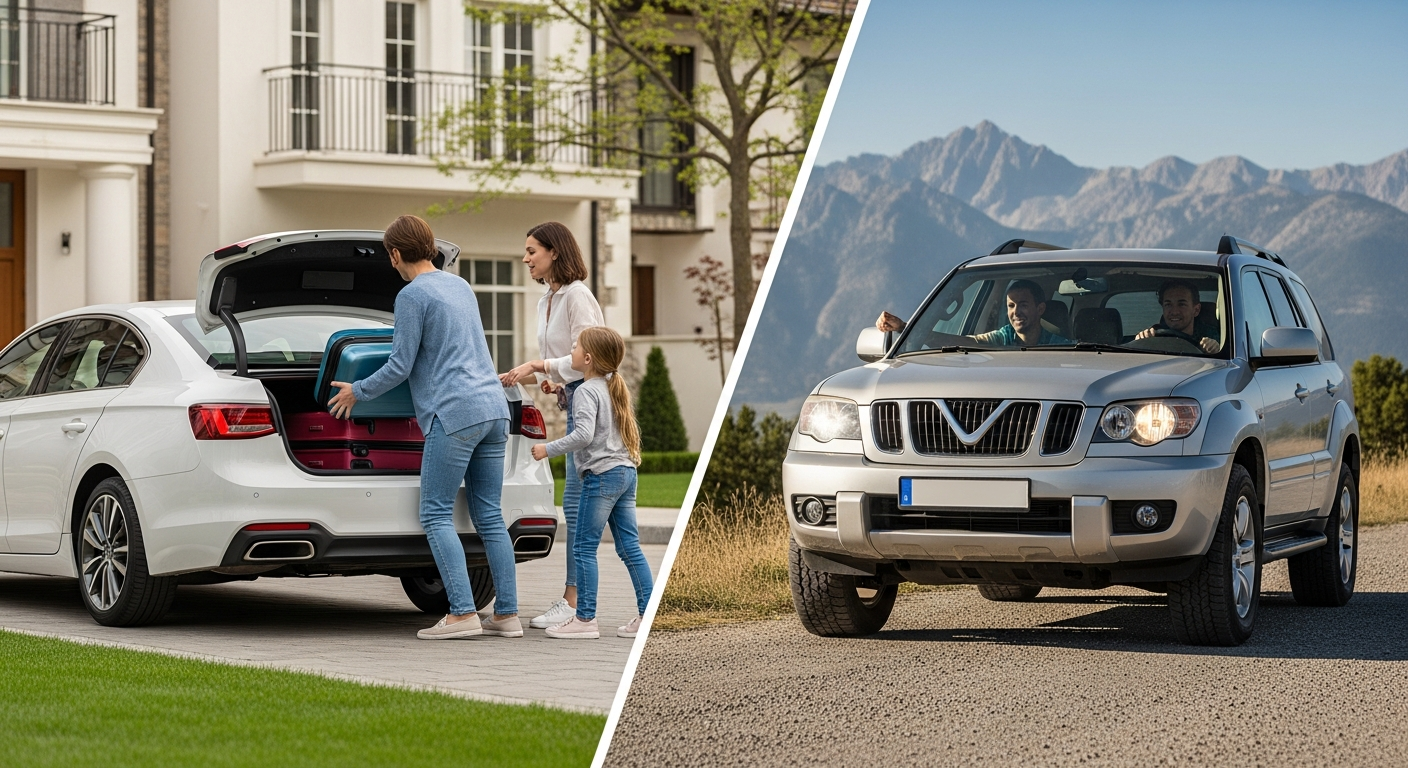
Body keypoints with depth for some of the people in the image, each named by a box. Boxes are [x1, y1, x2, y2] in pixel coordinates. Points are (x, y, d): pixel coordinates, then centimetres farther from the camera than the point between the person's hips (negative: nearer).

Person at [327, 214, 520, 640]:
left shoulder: (412, 295, -5)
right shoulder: (461, 286, 19)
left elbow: (400, 367, -6)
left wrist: (357, 392, 10)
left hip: (454, 413, -8)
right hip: (494, 408, 8)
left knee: (436, 515, -4)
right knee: (489, 516, 8)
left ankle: (463, 613, -12)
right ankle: (507, 614, 5)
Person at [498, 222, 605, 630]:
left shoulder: (576, 296, -13)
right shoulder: (547, 301, 17)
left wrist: (537, 366, -17)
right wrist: (553, 380, 6)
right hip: (574, 401, 10)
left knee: (576, 501, -10)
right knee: (578, 504, 9)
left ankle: (573, 600, -9)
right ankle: (576, 596, 11)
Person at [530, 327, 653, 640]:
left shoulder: (587, 391, -10)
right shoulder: (615, 388, 16)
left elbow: (584, 434, -22)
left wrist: (548, 449, -14)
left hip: (601, 475, -9)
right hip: (626, 472, 9)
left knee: (585, 547, -3)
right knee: (629, 546, 8)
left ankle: (585, 618, -3)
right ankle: (648, 613, 5)